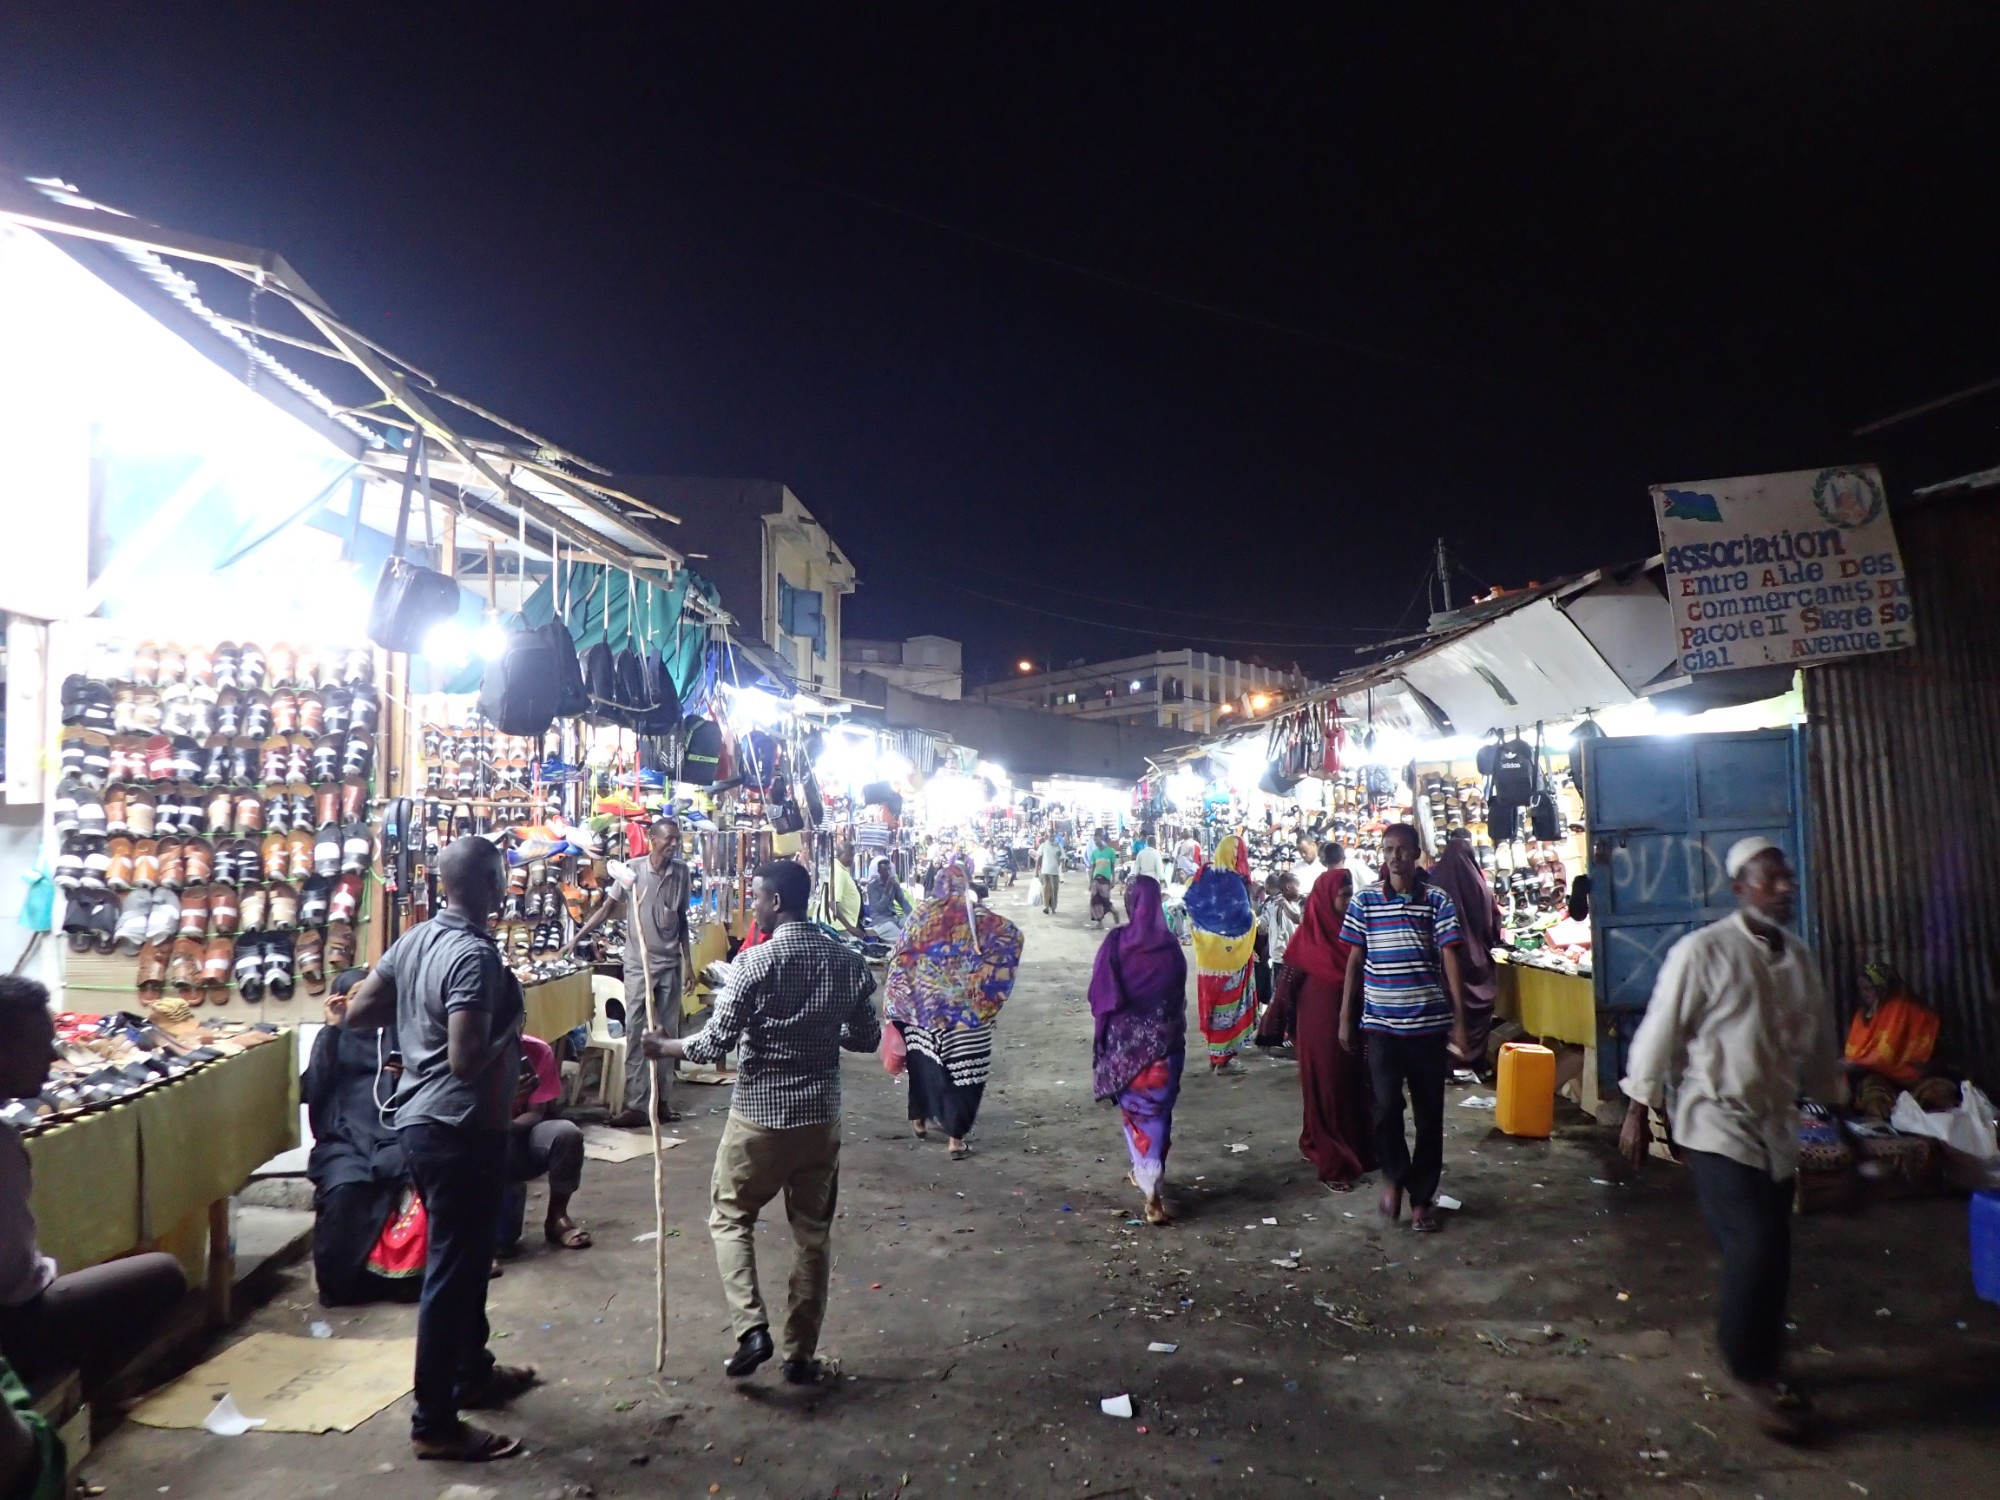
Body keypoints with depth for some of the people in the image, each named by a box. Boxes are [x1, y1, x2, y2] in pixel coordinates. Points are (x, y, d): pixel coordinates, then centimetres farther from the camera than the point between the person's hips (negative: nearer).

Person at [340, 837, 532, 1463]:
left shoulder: (415, 939, 4)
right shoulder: (476, 956, -24)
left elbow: (356, 1014, 10)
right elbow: (467, 1061, -30)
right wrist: (508, 1031, -12)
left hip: (421, 1119, 10)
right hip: (461, 1129, -10)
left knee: (465, 1255, 24)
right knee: (453, 1268, 3)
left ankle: (472, 1373, 40)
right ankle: (434, 1422, 15)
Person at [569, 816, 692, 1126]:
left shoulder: (683, 872, 0)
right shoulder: (633, 870, -9)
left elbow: (682, 919, 8)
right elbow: (607, 909, -4)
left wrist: (688, 961, 8)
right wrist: (576, 939, -10)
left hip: (670, 964, 2)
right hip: (638, 964, -2)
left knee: (667, 1034, 8)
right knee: (635, 1033, -1)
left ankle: (664, 1101, 16)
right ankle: (635, 1106, 2)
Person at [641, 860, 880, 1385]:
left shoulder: (755, 962, -15)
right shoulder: (847, 959, -1)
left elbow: (715, 1044, -16)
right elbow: (868, 1038, 6)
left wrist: (664, 1046, 2)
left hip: (761, 1113, -4)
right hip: (822, 1114, 4)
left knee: (730, 1217, 17)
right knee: (813, 1231, 14)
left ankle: (751, 1327, 4)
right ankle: (801, 1355, 22)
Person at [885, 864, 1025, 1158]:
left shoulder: (920, 915, -2)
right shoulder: (979, 919, -4)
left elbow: (899, 962, -1)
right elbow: (1013, 935, -11)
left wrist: (899, 1004, 8)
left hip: (922, 1007, 2)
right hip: (967, 1010, -2)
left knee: (924, 1062, 20)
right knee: (962, 1070, 2)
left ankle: (920, 1119, 36)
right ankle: (956, 1139, 3)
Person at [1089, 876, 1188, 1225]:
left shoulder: (1116, 942, -11)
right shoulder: (1171, 946, -3)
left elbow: (1099, 994, -10)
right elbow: (1181, 996, 5)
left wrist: (1105, 1026, 4)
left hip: (1126, 1039, -1)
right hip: (1165, 1040, 1)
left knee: (1135, 1108, 15)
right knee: (1158, 1110, 8)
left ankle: (1146, 1175, 20)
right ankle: (1153, 1184, 7)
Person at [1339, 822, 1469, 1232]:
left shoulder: (1437, 900, -1)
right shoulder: (1364, 900, 1)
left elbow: (1450, 961, -1)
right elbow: (1354, 961, 5)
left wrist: (1459, 1019, -6)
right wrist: (1345, 1018, 4)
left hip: (1429, 1023, 0)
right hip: (1381, 1023, 0)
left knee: (1429, 1113, 8)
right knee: (1386, 1108, -7)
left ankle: (1422, 1197, 23)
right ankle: (1396, 1176, 21)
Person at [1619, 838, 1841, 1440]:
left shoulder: (1800, 959, 7)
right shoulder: (1703, 951, -14)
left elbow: (1819, 1041, 19)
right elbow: (1660, 1031, -11)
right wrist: (1638, 1113, -9)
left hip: (1776, 1125, 7)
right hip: (1716, 1124, -7)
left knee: (1771, 1255, 11)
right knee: (1753, 1248, -12)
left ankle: (1762, 1366, 29)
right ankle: (1749, 1370, 8)